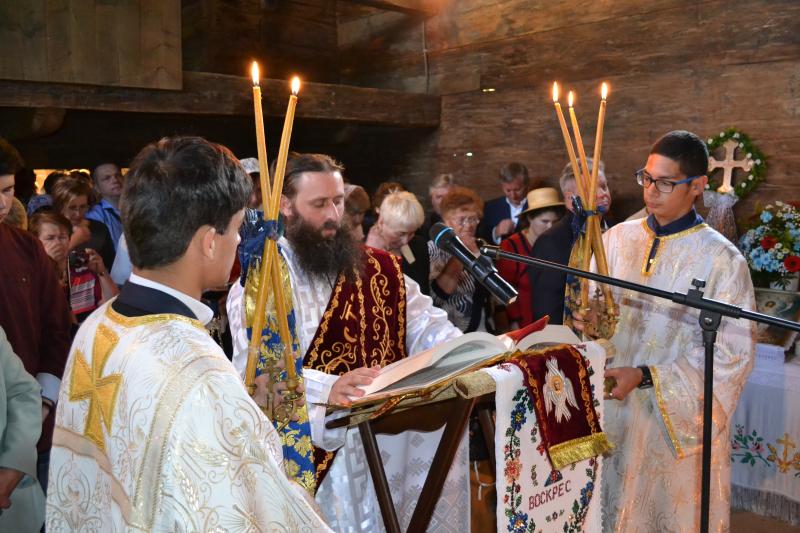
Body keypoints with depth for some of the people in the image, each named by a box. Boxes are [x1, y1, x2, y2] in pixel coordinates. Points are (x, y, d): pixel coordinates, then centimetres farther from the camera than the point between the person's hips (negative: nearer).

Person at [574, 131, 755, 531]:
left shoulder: (722, 260, -12)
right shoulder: (618, 238, -1)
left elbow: (734, 353, -13)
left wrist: (646, 377, -19)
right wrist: (589, 318, -18)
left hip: (678, 416, -3)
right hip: (613, 406, 3)